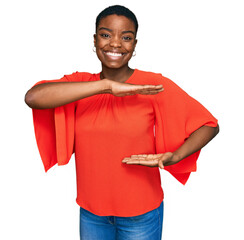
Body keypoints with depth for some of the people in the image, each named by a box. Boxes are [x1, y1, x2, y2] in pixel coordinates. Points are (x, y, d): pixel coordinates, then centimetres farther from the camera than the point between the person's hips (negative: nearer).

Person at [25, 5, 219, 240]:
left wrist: (174, 157, -28)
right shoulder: (80, 83, -5)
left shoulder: (154, 86, -12)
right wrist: (107, 86, -31)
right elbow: (32, 97, -24)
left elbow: (209, 124, -9)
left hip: (140, 214, -2)